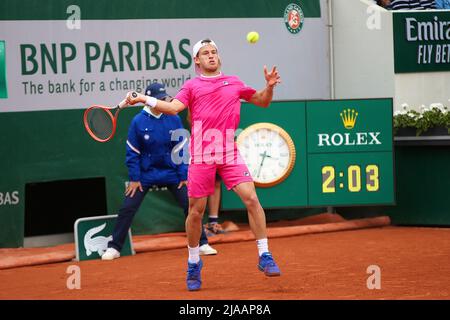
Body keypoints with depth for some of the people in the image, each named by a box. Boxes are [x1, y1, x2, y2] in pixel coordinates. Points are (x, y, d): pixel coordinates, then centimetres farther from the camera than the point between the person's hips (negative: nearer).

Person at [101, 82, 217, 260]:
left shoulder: (174, 120, -4)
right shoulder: (138, 122, -9)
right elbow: (132, 152, -3)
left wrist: (184, 175, -3)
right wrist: (134, 178, -6)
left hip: (171, 172, 1)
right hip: (145, 174, -1)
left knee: (190, 205, -5)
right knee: (127, 209, -4)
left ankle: (203, 245, 6)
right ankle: (114, 248, 7)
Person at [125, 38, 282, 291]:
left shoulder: (234, 83, 18)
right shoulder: (192, 86, 11)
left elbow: (262, 101, 25)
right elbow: (173, 107, -4)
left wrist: (269, 86, 5)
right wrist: (143, 99, -16)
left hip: (230, 154, 1)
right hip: (201, 157, -1)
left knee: (251, 198, -14)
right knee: (196, 211, 2)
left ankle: (265, 256, -6)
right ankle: (194, 264, 21)